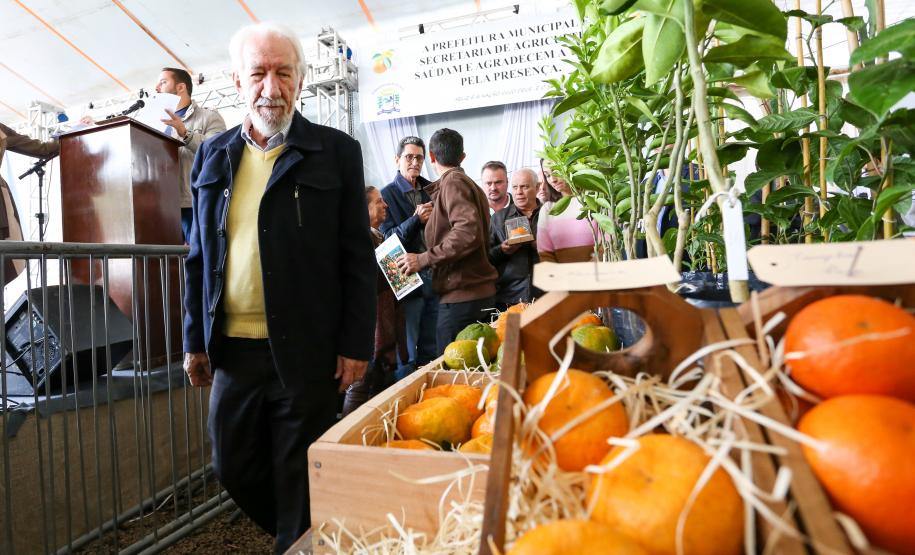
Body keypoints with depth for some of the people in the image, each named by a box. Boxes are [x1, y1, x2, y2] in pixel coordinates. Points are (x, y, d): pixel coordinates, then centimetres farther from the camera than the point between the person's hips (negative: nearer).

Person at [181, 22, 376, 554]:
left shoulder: (336, 150, -2)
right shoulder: (213, 155, 10)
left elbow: (357, 257, -5)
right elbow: (200, 256, 13)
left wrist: (356, 345, -9)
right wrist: (195, 340, 11)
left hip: (307, 351, -5)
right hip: (232, 349, 5)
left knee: (300, 482, 8)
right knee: (234, 468, 19)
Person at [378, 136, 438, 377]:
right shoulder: (387, 194, -1)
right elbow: (388, 239, -8)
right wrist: (416, 219, -21)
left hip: (434, 276, 5)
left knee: (431, 348, 14)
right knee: (407, 352, 3)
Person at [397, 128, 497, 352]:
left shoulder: (452, 182, -8)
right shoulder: (469, 183, 21)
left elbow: (468, 232, -23)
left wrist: (423, 259, -18)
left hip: (461, 295, -10)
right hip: (482, 291, 10)